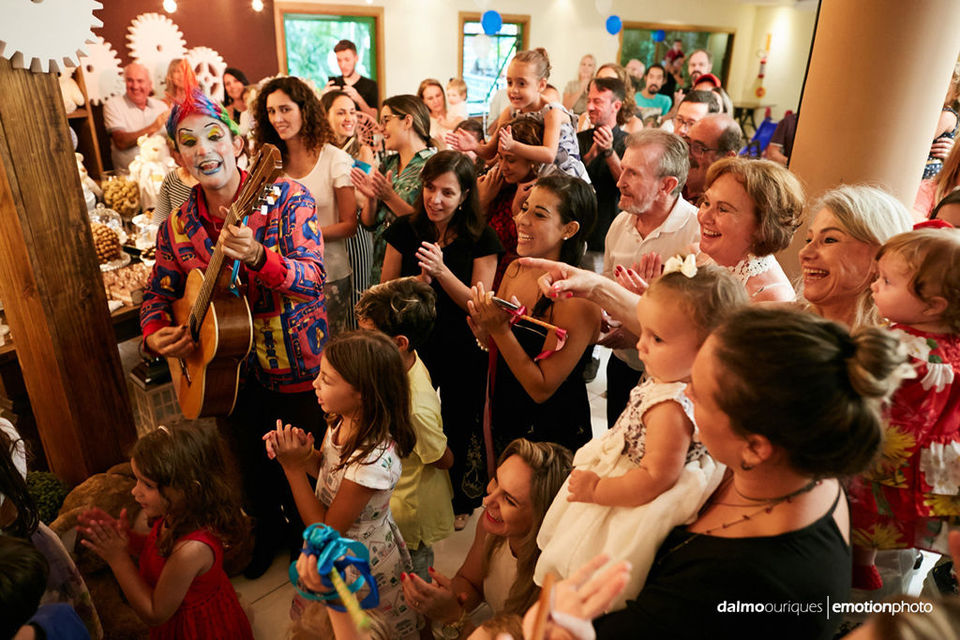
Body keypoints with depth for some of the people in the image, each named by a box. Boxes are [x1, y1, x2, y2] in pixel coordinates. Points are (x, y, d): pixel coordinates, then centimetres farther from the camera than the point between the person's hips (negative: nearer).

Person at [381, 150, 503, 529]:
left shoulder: (481, 239, -11)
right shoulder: (405, 230, -6)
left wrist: (442, 272, -28)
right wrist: (418, 282, -23)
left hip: (463, 352, -1)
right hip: (413, 345, 2)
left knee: (459, 430, 16)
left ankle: (461, 501, 43)